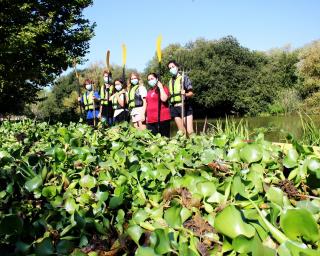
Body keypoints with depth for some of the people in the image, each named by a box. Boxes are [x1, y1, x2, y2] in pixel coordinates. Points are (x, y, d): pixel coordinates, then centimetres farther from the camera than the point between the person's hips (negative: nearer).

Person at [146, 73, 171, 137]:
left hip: (162, 119, -6)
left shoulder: (163, 88, 2)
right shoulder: (149, 91, 21)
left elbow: (164, 99, -16)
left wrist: (161, 87, -8)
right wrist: (146, 116, 21)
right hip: (151, 120, 6)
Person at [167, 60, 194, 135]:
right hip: (174, 108, 5)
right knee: (181, 131, 6)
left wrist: (185, 94, -25)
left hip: (185, 107, -5)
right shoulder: (170, 81, 16)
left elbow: (191, 93, -7)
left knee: (190, 131, -11)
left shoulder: (184, 77, 0)